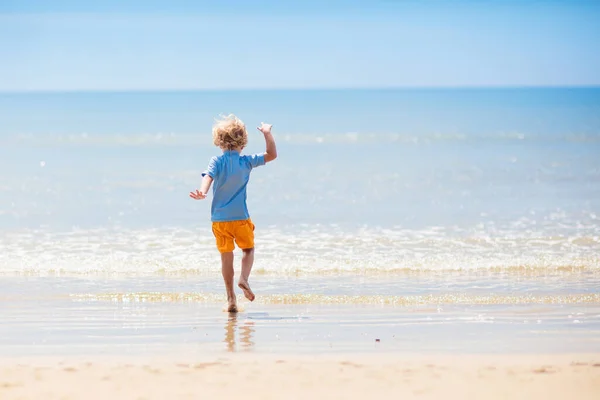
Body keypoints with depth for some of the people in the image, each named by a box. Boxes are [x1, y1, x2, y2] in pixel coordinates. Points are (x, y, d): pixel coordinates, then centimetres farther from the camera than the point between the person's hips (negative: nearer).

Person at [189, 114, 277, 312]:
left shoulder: (217, 161, -5)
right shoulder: (247, 162, -1)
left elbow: (208, 177, -24)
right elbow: (272, 155, 9)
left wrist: (202, 193, -38)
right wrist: (267, 133, 10)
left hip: (219, 218, 0)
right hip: (240, 216, 0)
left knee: (226, 256, 8)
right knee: (248, 248, 18)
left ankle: (231, 299, 6)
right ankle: (244, 278, -11)